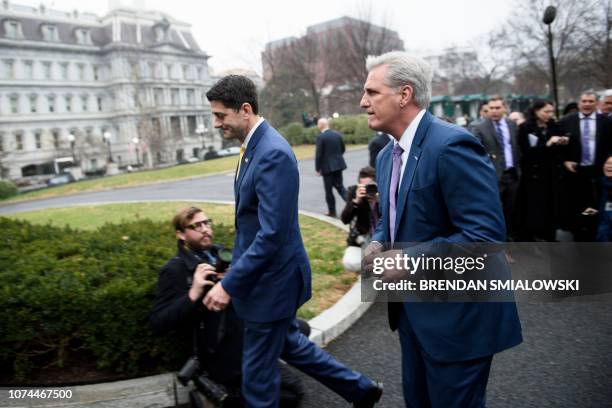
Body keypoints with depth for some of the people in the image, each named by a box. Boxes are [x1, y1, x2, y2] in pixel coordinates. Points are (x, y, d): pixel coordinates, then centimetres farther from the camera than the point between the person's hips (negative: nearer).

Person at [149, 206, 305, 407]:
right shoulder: (174, 270, -10)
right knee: (293, 391, -8)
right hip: (225, 352, -7)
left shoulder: (220, 254, 9)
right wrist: (193, 294, -28)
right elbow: (157, 324, -17)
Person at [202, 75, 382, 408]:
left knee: (258, 372, 9)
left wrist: (229, 284, -24)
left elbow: (272, 234, -29)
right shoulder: (254, 146, 6)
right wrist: (235, 274, 20)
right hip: (265, 273, 10)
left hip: (271, 280, -10)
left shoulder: (273, 153, -25)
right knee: (288, 343, 26)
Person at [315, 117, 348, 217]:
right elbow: (342, 149, 14)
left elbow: (318, 154, -15)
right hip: (338, 164, 6)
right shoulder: (337, 134, 6)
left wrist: (317, 169, -6)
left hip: (327, 166, -6)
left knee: (329, 190, 6)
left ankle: (332, 211, 13)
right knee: (339, 186, 15)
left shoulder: (321, 137, -14)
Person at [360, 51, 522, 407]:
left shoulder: (451, 146, -23)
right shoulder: (387, 155, 7)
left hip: (458, 317, -8)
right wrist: (378, 243, -2)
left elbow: (486, 236, -28)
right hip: (413, 311, 9)